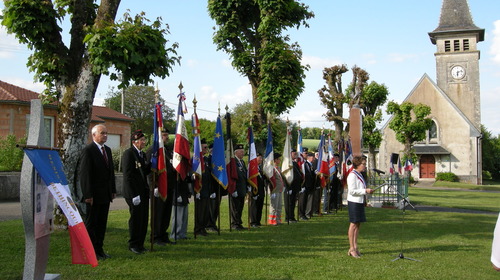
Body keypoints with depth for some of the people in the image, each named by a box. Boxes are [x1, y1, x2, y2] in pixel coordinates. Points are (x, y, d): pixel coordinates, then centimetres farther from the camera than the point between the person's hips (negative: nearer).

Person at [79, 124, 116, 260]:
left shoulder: (108, 150, 14)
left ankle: (99, 250, 21)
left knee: (102, 223, 13)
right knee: (91, 224, 3)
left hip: (106, 195, 8)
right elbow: (84, 174, -15)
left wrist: (113, 190, 13)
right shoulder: (88, 150, -11)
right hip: (94, 195, -8)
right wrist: (88, 195, -18)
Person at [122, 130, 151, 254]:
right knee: (136, 218, 0)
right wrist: (134, 195, -19)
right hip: (134, 193, -8)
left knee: (144, 219, 11)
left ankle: (140, 244, 23)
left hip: (143, 192, 8)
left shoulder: (142, 154, 15)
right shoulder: (128, 153, -12)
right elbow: (128, 175, -16)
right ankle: (133, 244, 14)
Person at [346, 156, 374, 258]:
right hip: (354, 202, -9)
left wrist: (367, 192, 10)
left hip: (360, 202, 9)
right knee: (353, 224, -4)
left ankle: (355, 247, 18)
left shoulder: (359, 175, 16)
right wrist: (365, 191, -18)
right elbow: (352, 191, -20)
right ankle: (352, 248, 3)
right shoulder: (352, 175, -14)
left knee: (358, 224, 11)